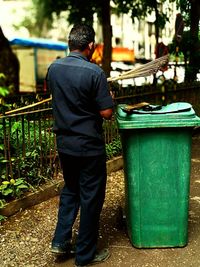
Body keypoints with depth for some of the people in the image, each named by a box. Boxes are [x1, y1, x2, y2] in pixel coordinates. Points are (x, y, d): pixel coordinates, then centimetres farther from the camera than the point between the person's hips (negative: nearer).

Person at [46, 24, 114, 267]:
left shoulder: (53, 68, 1)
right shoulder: (94, 72, -18)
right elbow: (106, 113, -17)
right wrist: (109, 98, 3)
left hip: (64, 143, 6)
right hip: (89, 146, -6)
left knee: (70, 189, 24)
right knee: (91, 197, 8)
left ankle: (61, 240, 24)